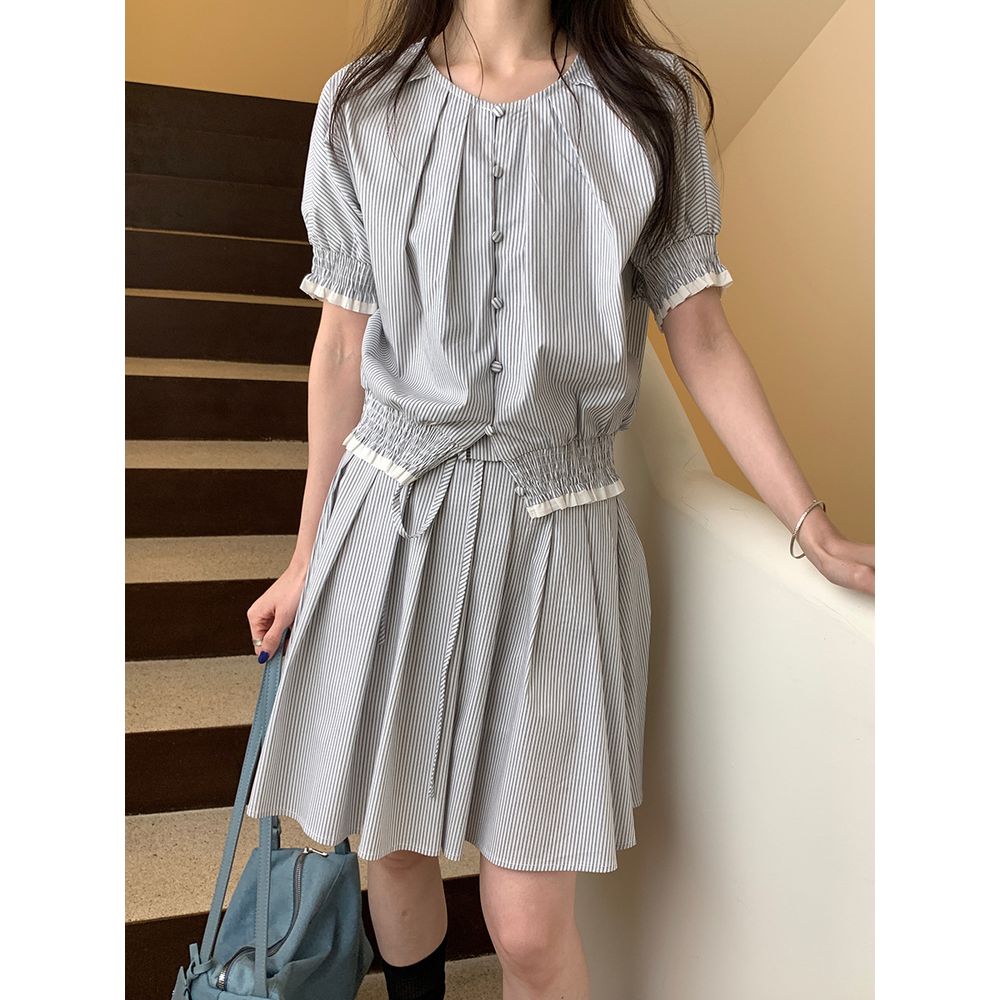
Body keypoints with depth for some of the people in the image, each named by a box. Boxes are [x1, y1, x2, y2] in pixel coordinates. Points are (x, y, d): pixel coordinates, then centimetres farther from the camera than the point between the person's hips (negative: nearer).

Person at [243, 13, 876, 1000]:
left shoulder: (650, 102, 3)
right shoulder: (363, 106, 4)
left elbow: (704, 343, 2)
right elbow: (342, 348, 7)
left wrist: (817, 531, -3)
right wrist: (308, 557, 11)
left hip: (557, 526, -1)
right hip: (392, 514, 2)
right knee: (393, 848, 16)